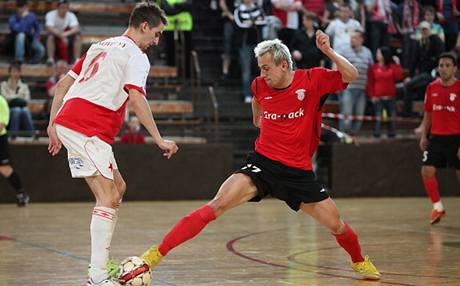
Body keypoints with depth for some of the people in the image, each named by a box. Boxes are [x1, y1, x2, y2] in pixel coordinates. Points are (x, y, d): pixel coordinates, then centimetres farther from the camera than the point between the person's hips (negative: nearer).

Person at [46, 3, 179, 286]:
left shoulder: (101, 46, 24)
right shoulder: (136, 55, -2)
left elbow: (63, 84, 22)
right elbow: (136, 98, -17)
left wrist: (53, 124, 21)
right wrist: (160, 140, -15)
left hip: (66, 122, 9)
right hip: (87, 129, -9)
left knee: (118, 187, 18)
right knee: (109, 198, -11)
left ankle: (102, 261, 17)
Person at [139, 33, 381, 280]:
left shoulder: (312, 80, -6)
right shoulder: (260, 86, 3)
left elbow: (351, 76, -10)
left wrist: (328, 52, -19)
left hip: (299, 171, 0)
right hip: (262, 164, 0)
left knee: (336, 225, 4)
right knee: (217, 205, -20)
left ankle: (359, 261, 39)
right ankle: (157, 253, -22)